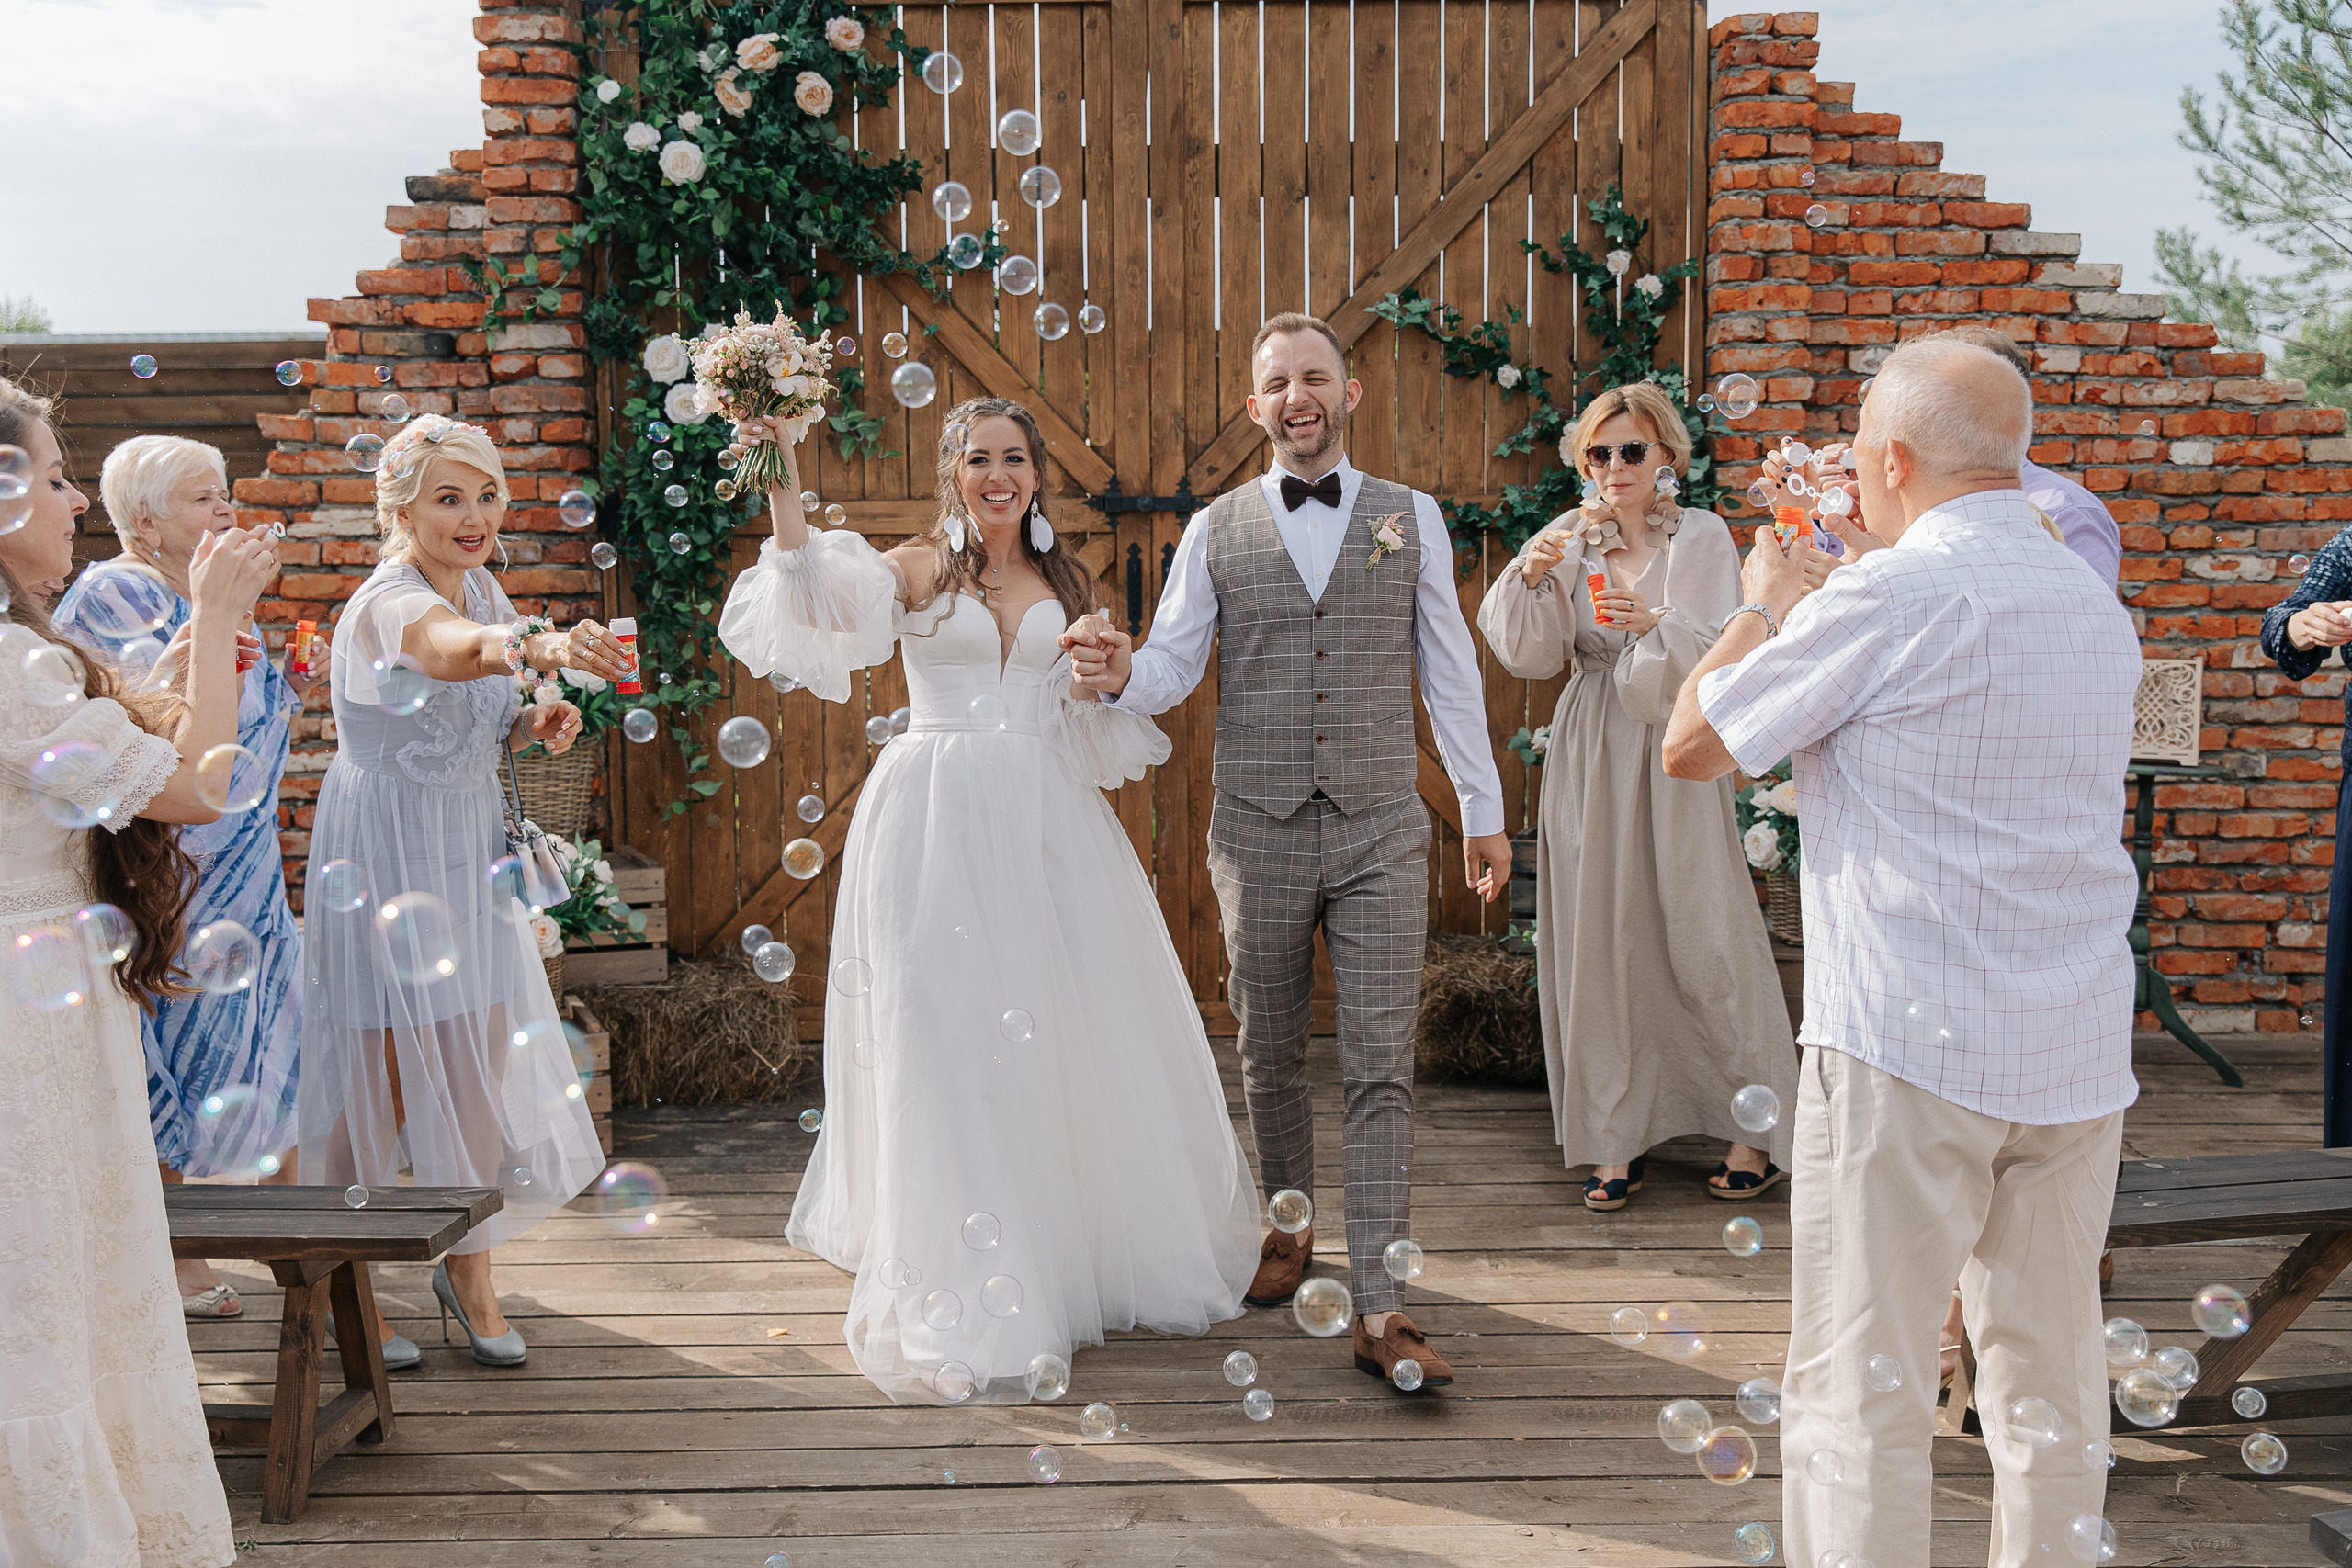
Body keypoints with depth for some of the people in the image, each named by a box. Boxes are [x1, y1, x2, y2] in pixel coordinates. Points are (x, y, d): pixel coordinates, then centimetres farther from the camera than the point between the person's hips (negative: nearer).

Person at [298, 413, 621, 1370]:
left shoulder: (481, 587, 4)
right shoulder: (388, 603, -21)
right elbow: (451, 647, -47)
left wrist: (530, 728, -4)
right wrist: (539, 644, -68)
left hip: (469, 857, 7)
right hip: (385, 858, -7)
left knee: (486, 1059, 9)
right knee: (384, 1069, 2)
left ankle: (469, 1271, 26)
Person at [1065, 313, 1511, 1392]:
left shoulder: (1411, 518, 6)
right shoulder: (1215, 530, 5)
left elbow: (1450, 672, 8)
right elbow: (1173, 666, 2)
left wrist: (1485, 810, 10)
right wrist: (1119, 673, -22)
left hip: (1380, 830, -1)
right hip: (1258, 834, 1)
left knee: (1381, 1069, -4)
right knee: (1271, 1055, 13)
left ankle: (1378, 1308, -1)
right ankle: (1288, 1230, 35)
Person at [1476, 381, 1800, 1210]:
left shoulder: (1701, 537, -1)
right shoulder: (1574, 536, 8)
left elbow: (1716, 653, -11)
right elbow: (1532, 654, 1)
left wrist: (1656, 623, -29)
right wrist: (1533, 577, -15)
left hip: (1674, 748, -3)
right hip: (1591, 757, 3)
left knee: (1701, 937, -2)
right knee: (1598, 941, 3)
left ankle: (1756, 1129, 15)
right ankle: (1615, 1138, 13)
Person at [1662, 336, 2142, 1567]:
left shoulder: (1893, 593, -10)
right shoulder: (2097, 603, 12)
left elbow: (1690, 747, -3)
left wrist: (1763, 607, 12)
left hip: (1908, 1047, -7)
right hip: (2081, 1051, 7)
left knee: (1858, 1389, 1)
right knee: (2051, 1375, 16)